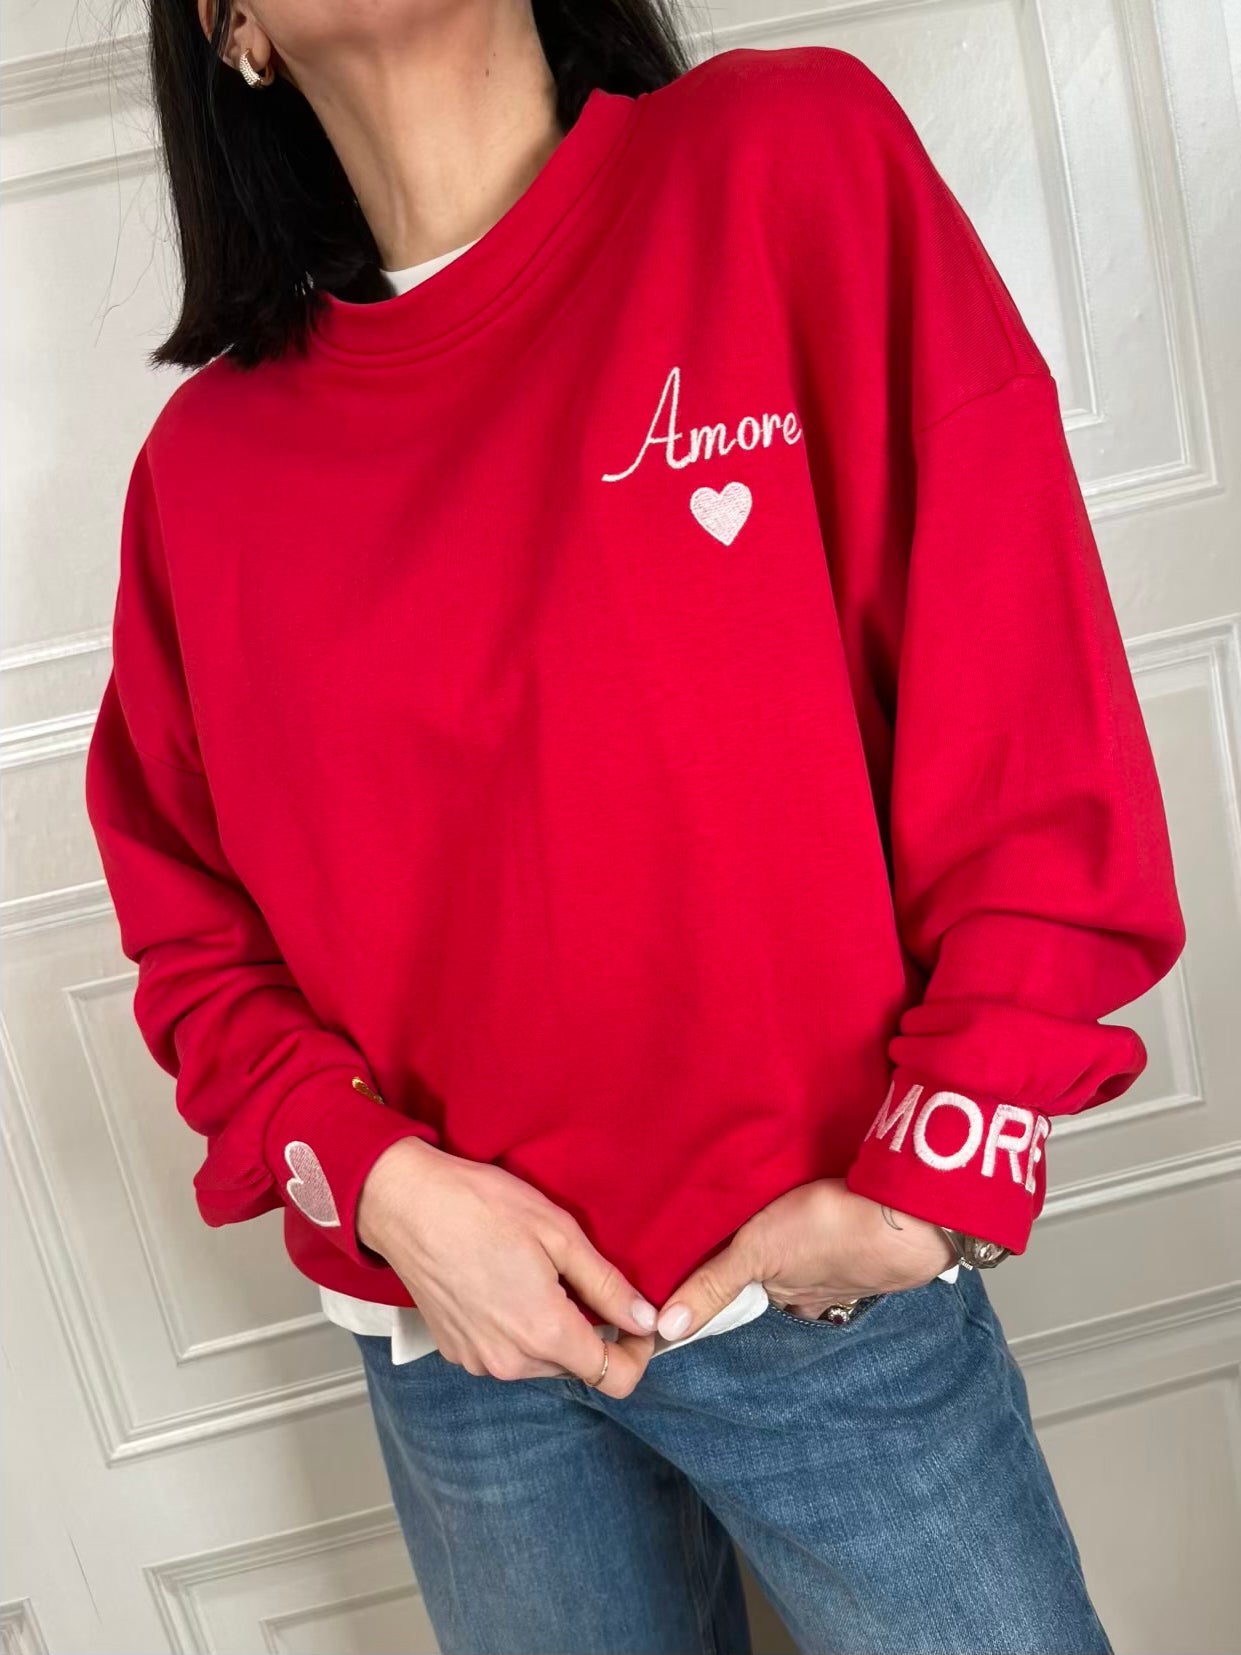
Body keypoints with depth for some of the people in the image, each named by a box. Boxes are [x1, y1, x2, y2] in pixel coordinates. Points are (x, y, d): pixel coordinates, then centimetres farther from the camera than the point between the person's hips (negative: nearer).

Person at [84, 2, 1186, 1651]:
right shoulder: (212, 458, -1)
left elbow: (1032, 736, -10)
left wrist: (926, 1184, -11)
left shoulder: (793, 167, -8)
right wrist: (380, 1181, -11)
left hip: (830, 1301, -2)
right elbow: (189, 923, 5)